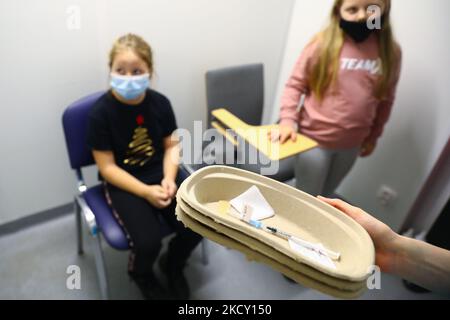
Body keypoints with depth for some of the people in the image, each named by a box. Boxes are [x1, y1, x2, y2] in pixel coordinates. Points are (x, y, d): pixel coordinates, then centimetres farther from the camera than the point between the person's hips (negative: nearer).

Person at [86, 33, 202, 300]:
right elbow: (108, 167, -13)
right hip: (123, 183, -3)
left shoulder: (160, 102, -6)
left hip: (160, 174, 3)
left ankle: (173, 264, 21)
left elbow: (172, 146, 3)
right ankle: (141, 274, 18)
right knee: (148, 241, -22)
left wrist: (169, 179, -15)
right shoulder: (102, 111, -15)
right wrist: (146, 192, -22)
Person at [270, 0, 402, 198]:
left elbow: (386, 99, 8)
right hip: (315, 137, -3)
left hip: (351, 144, 3)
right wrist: (288, 120, -19)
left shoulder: (390, 52, -3)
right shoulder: (323, 43, -12)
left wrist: (373, 136, 14)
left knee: (325, 198, 22)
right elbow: (295, 84, -7)